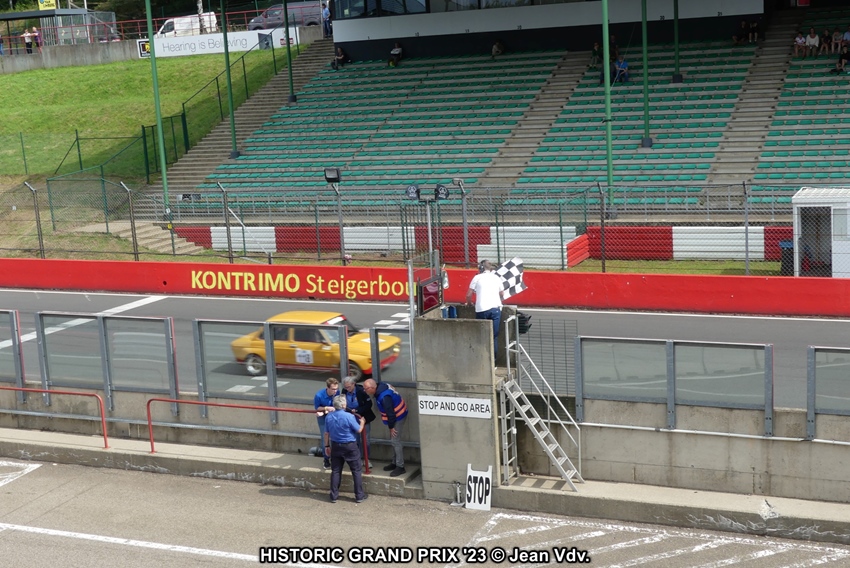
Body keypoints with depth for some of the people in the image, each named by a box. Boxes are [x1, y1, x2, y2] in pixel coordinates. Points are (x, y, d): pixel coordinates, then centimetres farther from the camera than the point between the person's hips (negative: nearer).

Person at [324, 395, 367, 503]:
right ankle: (359, 496, 12)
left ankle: (334, 495, 15)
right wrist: (362, 422, 11)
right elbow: (359, 430, -9)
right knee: (356, 471, 8)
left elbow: (326, 433, 5)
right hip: (350, 446, -4)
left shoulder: (329, 417, -4)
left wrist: (327, 445, 17)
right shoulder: (349, 416, -19)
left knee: (335, 471, 12)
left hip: (335, 446, 4)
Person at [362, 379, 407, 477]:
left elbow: (390, 412, -27)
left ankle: (400, 466, -3)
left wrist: (391, 426, -15)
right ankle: (395, 463, 28)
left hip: (398, 417, -10)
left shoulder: (384, 397, -33)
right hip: (395, 416, 10)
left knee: (395, 441, -8)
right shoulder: (381, 387, -3)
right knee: (394, 440, 17)